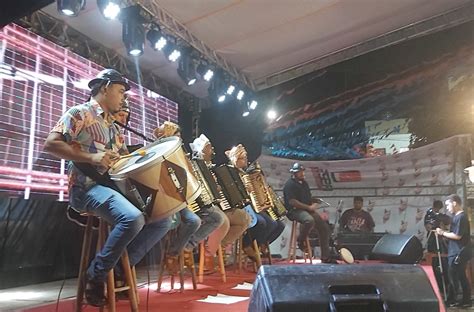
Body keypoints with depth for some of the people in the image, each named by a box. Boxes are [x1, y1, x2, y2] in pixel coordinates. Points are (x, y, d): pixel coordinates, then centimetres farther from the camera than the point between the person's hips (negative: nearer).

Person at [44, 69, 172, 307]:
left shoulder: (112, 125, 22)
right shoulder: (79, 113, -2)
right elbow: (50, 144, -13)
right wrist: (91, 157, -22)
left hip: (112, 185, 8)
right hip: (86, 187, -8)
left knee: (163, 220, -1)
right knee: (133, 219, -33)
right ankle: (96, 276, -13)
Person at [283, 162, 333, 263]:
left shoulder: (304, 183, 18)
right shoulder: (290, 184, -9)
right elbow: (292, 202, -18)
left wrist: (313, 205, 2)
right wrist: (309, 207, -16)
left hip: (307, 210, 9)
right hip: (294, 211, -9)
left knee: (324, 227, 0)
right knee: (309, 220, -39)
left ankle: (325, 257, 9)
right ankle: (301, 240, -9)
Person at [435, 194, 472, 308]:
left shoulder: (461, 217, -18)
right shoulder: (457, 216, 13)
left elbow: (457, 236, -21)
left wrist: (443, 233, -11)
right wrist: (444, 232, 5)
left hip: (458, 253, -10)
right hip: (457, 252, 10)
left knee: (454, 277, -1)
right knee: (461, 277, 13)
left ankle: (451, 300, 7)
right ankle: (466, 301, 19)